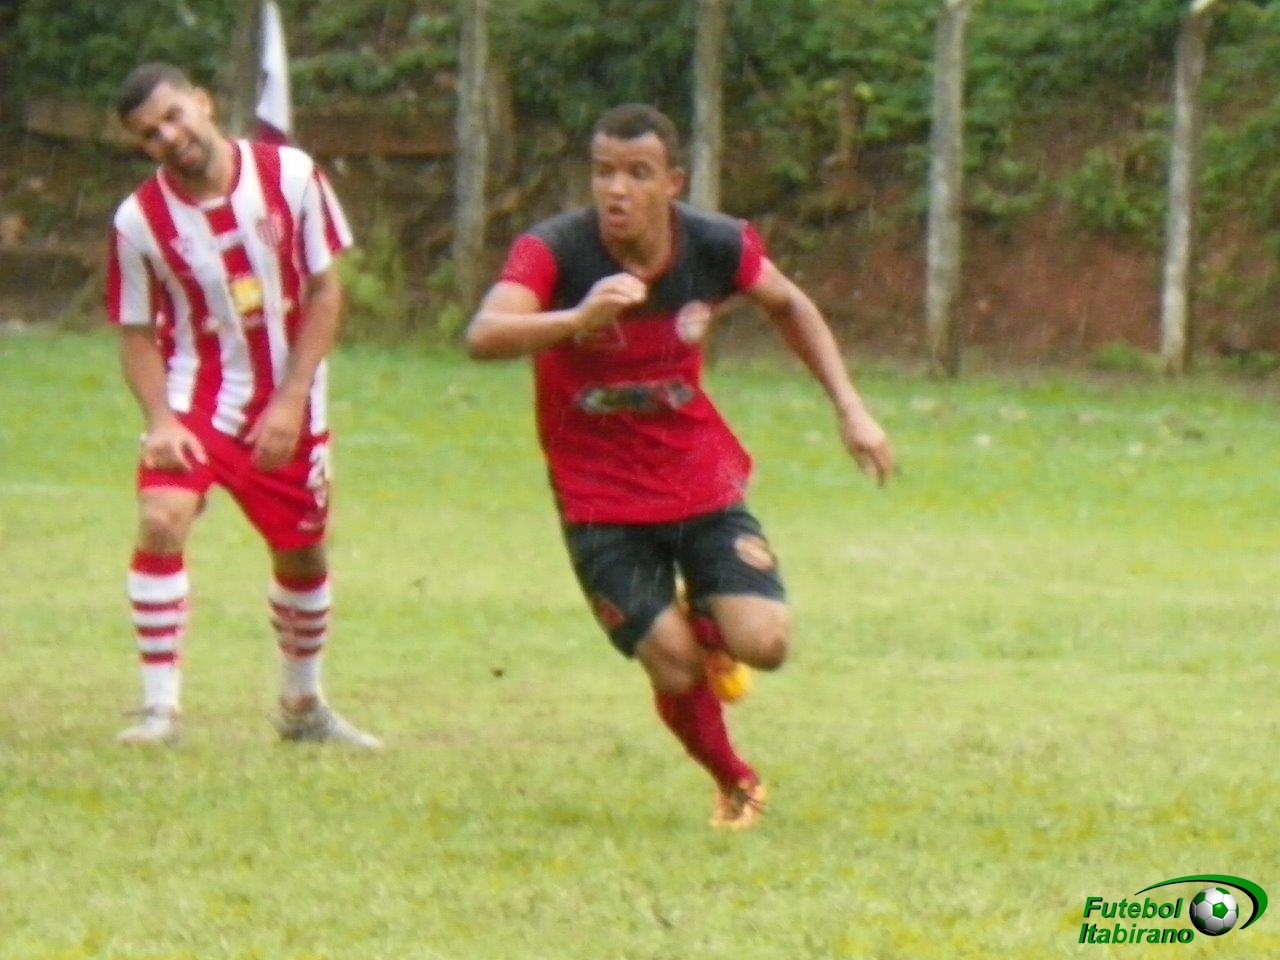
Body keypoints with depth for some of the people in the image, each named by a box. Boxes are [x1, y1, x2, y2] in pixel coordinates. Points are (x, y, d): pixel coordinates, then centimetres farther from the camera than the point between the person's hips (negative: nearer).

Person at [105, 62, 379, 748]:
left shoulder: (290, 176, -11)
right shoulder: (139, 220, -12)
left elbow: (325, 291, -5)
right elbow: (138, 332, -3)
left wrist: (291, 401, -12)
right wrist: (160, 420, -19)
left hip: (286, 406, 2)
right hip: (195, 400, -2)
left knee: (302, 555, 13)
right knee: (161, 520, -25)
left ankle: (303, 706, 36)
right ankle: (159, 708, -19)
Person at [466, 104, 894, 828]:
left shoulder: (717, 246, -13)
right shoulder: (555, 251, -22)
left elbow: (789, 305, 10)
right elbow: (484, 336, -40)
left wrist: (850, 408, 4)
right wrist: (580, 318, -58)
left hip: (703, 482, 2)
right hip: (601, 502, -2)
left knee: (762, 644, -14)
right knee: (676, 670, -9)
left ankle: (708, 622, 24)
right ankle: (735, 784, 22)